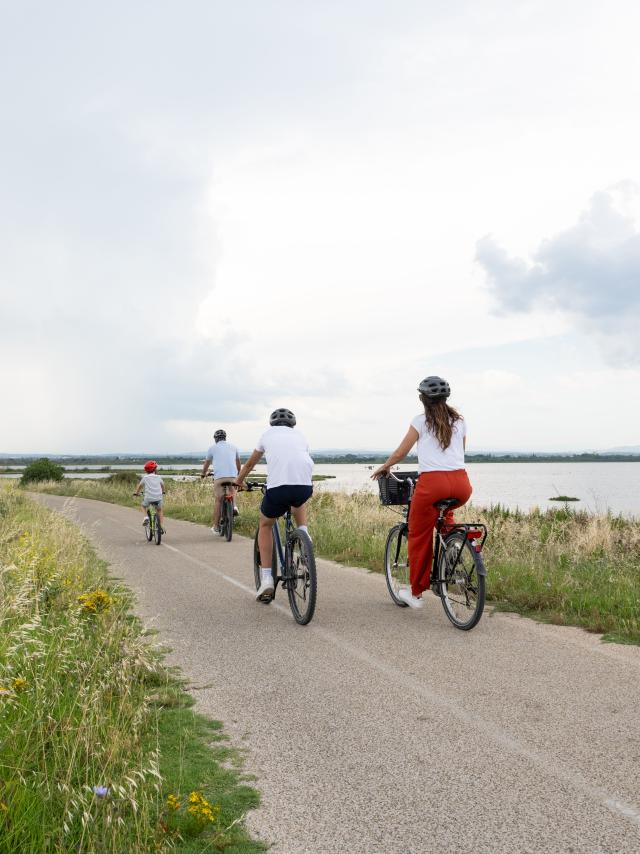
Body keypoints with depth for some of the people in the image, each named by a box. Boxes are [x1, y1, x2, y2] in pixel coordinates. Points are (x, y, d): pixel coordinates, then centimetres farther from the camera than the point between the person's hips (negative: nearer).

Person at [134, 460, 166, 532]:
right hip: (158, 498, 2)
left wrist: (136, 492, 34)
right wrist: (163, 491, 46)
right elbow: (162, 485, 25)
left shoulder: (145, 477, 4)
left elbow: (140, 485, 15)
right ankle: (162, 527, 15)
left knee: (142, 506, 28)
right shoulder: (158, 477, 10)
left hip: (148, 498, -2)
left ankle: (146, 517, 3)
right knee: (160, 511, 24)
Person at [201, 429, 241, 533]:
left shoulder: (213, 447, 14)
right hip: (233, 476, 2)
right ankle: (233, 505, -1)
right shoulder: (233, 446, 19)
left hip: (219, 476, -2)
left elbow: (207, 463, 26)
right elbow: (238, 462, 31)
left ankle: (216, 526, 8)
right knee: (233, 491, 29)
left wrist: (203, 474, 44)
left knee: (218, 500, 5)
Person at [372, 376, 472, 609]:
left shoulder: (421, 421, 6)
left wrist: (384, 468, 29)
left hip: (432, 482, -4)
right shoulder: (459, 421, 17)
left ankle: (415, 593, 19)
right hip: (461, 485, 4)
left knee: (420, 536, 12)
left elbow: (400, 453, 10)